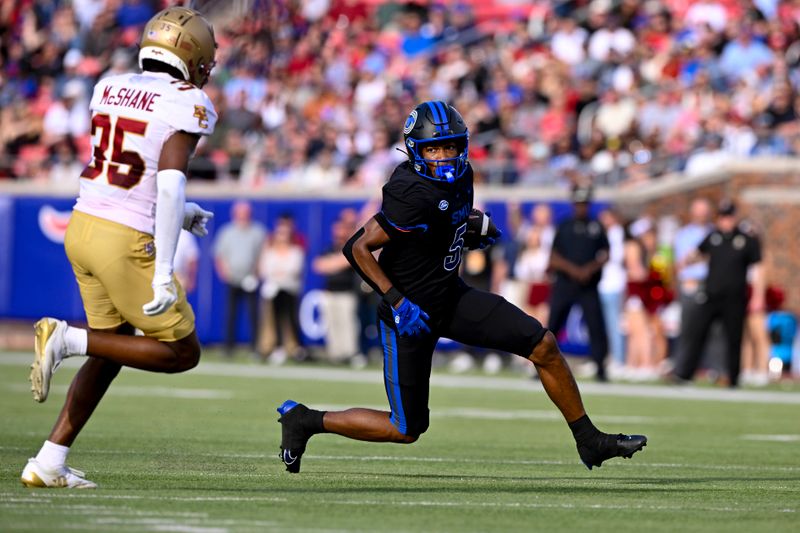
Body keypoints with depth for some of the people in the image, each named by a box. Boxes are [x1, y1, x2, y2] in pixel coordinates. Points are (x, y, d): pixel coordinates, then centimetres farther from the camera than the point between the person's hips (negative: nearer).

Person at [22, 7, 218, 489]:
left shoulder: (110, 89, 10)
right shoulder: (188, 105, -11)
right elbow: (170, 183, -22)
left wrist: (177, 213, 28)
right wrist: (163, 275, -24)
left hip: (84, 226, 7)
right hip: (127, 244, -7)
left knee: (114, 349, 21)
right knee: (182, 353, 8)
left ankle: (49, 463, 16)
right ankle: (67, 339, -8)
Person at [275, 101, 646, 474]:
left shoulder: (460, 176, -1)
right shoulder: (413, 195, -27)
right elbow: (358, 248, -25)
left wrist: (474, 227, 0)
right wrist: (397, 303, -29)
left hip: (452, 297, 8)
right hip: (410, 313, -8)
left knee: (544, 346, 0)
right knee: (406, 431, -1)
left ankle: (589, 442, 14)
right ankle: (304, 420, 18)